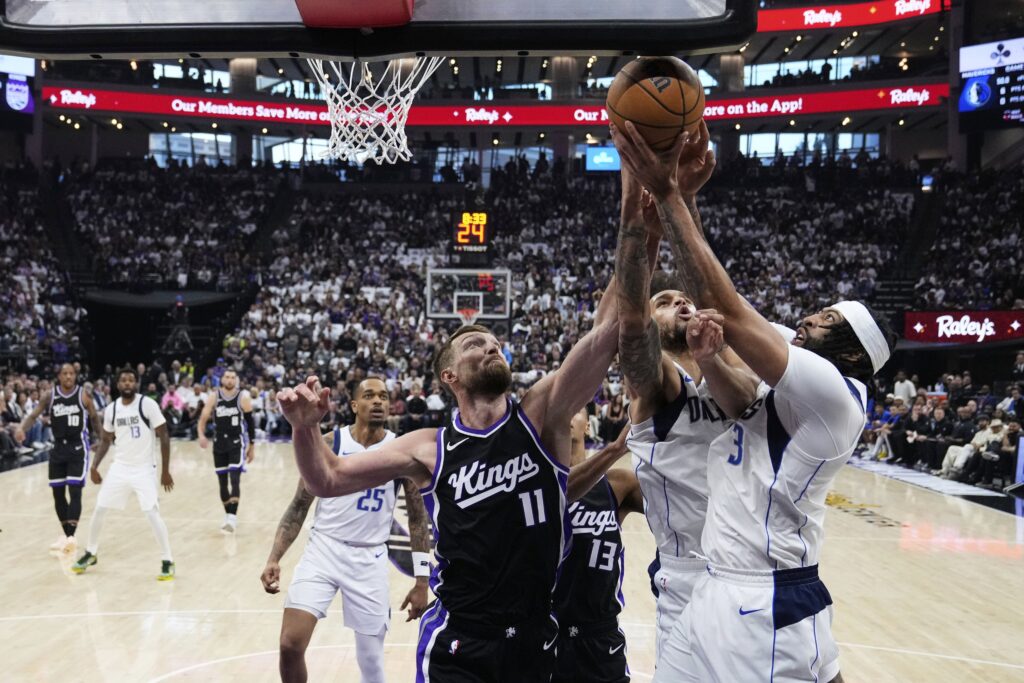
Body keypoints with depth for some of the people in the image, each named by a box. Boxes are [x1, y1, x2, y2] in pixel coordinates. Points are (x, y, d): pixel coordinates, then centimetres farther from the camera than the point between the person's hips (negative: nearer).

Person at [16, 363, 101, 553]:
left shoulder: (83, 395, -6)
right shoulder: (49, 396, -1)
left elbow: (94, 418, 5)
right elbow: (33, 415, -3)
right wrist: (21, 428, -23)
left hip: (78, 447, -4)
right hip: (58, 448, 4)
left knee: (74, 490, -13)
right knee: (58, 493, 8)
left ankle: (71, 536, -16)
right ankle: (66, 535, 22)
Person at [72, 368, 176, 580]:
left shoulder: (148, 404, -13)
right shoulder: (111, 409, 1)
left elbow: (164, 437, -10)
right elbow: (106, 440, 16)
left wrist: (165, 471, -11)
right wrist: (95, 465, 4)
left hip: (143, 469, -5)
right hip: (119, 468, 5)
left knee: (152, 514, -13)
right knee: (99, 510, 10)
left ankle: (167, 562, -2)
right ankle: (90, 554, 33)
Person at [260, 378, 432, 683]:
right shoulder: (328, 443, -5)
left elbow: (417, 517, 2)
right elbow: (299, 507, 1)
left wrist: (422, 580, -1)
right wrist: (274, 559, -10)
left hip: (370, 559, 1)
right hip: (323, 549, 0)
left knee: (372, 658, 7)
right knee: (290, 644, -11)